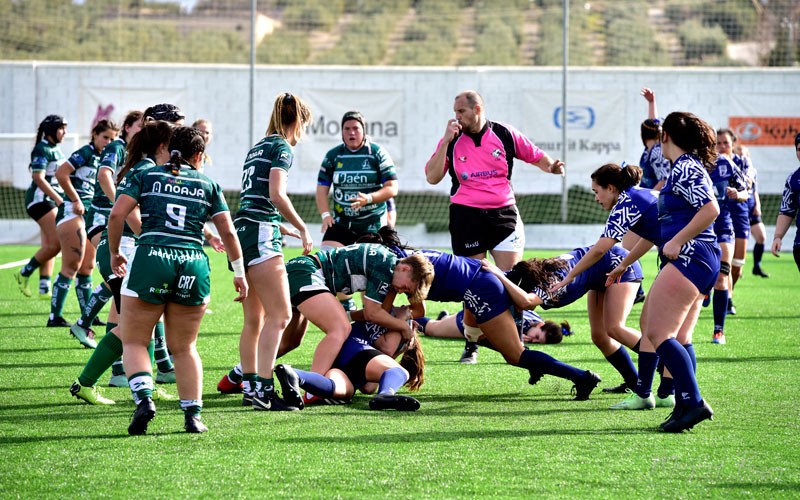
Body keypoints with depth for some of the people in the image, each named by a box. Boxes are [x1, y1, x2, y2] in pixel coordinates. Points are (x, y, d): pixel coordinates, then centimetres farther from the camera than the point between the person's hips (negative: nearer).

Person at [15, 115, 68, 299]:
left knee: (49, 246, 6)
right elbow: (38, 178, -21)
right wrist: (59, 199, -24)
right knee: (57, 242, -16)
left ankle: (44, 288, 7)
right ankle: (24, 273, -3)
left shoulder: (56, 149, 15)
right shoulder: (42, 150, -13)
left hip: (52, 199, 10)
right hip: (40, 199, -10)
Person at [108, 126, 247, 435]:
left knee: (134, 341, 8)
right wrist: (240, 273, 21)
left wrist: (114, 253, 14)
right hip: (193, 266, 2)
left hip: (150, 257, -2)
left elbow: (116, 215, 0)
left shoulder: (145, 176, 10)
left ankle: (144, 398, -16)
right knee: (185, 347, 15)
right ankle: (193, 415, 10)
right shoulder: (208, 185, 14)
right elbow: (228, 232, 11)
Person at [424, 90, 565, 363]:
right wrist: (446, 141, -11)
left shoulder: (505, 134, 2)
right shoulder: (452, 140, 3)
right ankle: (471, 346, 10)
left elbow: (535, 155, 12)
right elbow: (432, 177, -5)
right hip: (466, 216, 0)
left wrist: (551, 166, -9)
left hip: (503, 212, 0)